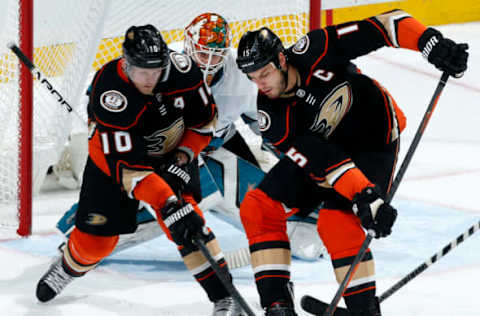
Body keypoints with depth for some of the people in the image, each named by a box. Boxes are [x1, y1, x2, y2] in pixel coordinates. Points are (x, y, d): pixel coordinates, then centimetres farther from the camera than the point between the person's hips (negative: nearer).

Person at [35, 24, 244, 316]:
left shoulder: (182, 69, -27)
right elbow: (128, 166, -41)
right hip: (113, 155, -1)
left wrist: (183, 158, -17)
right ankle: (70, 267, 41)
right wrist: (169, 206, -48)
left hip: (172, 151, 2)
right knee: (96, 237, 5)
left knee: (185, 214, -23)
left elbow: (204, 119, -7)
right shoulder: (110, 92, -37)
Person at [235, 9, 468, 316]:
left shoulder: (315, 51, -27)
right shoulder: (272, 117, -20)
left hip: (374, 140, -5)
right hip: (321, 145, 5)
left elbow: (384, 27, -25)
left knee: (337, 222, -25)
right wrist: (365, 198, -38)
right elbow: (321, 160, -28)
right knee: (259, 208, -8)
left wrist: (433, 43, -39)